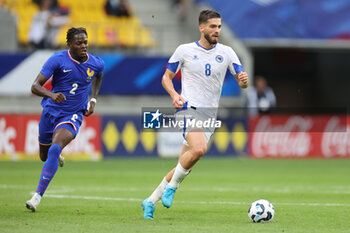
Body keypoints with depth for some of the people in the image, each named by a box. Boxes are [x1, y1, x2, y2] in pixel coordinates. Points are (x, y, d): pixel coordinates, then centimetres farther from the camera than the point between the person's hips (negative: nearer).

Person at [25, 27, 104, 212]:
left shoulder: (96, 64, -4)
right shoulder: (58, 60, -14)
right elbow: (35, 86, -18)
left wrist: (93, 99, 12)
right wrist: (51, 94, -39)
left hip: (72, 116, -1)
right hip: (50, 111, 1)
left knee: (55, 150, -26)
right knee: (44, 156, 15)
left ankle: (38, 195, -26)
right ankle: (57, 155, 55)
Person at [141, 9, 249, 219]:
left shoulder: (226, 53, 7)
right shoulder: (185, 50, 2)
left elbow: (242, 81, 7)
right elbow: (167, 77, 10)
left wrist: (244, 81, -18)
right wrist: (174, 94, -10)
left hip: (209, 115, 4)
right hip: (188, 108, -4)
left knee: (185, 166, 3)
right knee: (199, 149, -31)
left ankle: (151, 201, 18)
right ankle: (172, 187, -9)